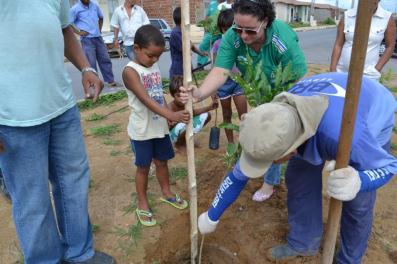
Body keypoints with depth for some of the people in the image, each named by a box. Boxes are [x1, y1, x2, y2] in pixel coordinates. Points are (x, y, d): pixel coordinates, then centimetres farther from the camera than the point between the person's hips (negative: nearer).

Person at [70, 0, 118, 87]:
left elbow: (101, 17, 23)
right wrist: (79, 32, -8)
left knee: (105, 59, 7)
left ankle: (110, 80, 16)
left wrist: (100, 29, 13)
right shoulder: (75, 9, -5)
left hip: (98, 37, 4)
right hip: (86, 39, -4)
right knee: (91, 63, -1)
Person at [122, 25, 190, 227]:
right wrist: (171, 115, -39)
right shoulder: (131, 71, -18)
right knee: (143, 167, 8)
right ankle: (142, 205, 25)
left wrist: (169, 117, 12)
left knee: (162, 161, 19)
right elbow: (146, 100, -29)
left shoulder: (155, 67, 5)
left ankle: (166, 193, 40)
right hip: (142, 130, -6)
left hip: (160, 127, 6)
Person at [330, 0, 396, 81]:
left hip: (367, 74, -2)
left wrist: (376, 70, -6)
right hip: (341, 71, 2)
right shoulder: (347, 16, -2)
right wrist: (332, 72, -7)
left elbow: (390, 46, 3)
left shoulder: (387, 18, -4)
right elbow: (338, 45, -2)